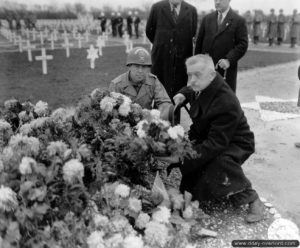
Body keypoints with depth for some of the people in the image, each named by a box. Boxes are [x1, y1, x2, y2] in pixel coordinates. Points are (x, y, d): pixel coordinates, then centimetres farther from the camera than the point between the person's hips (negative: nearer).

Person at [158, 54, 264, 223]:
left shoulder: (226, 103, -35)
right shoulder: (203, 85, -9)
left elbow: (217, 143, -37)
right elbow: (191, 90, 19)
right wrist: (183, 95, -6)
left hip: (234, 144, -7)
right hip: (206, 137, 8)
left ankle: (252, 199, -12)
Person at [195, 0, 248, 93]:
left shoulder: (239, 21, 0)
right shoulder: (207, 19, 12)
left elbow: (243, 44, -6)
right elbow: (199, 42, 13)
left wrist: (229, 60, -19)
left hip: (226, 69, -3)